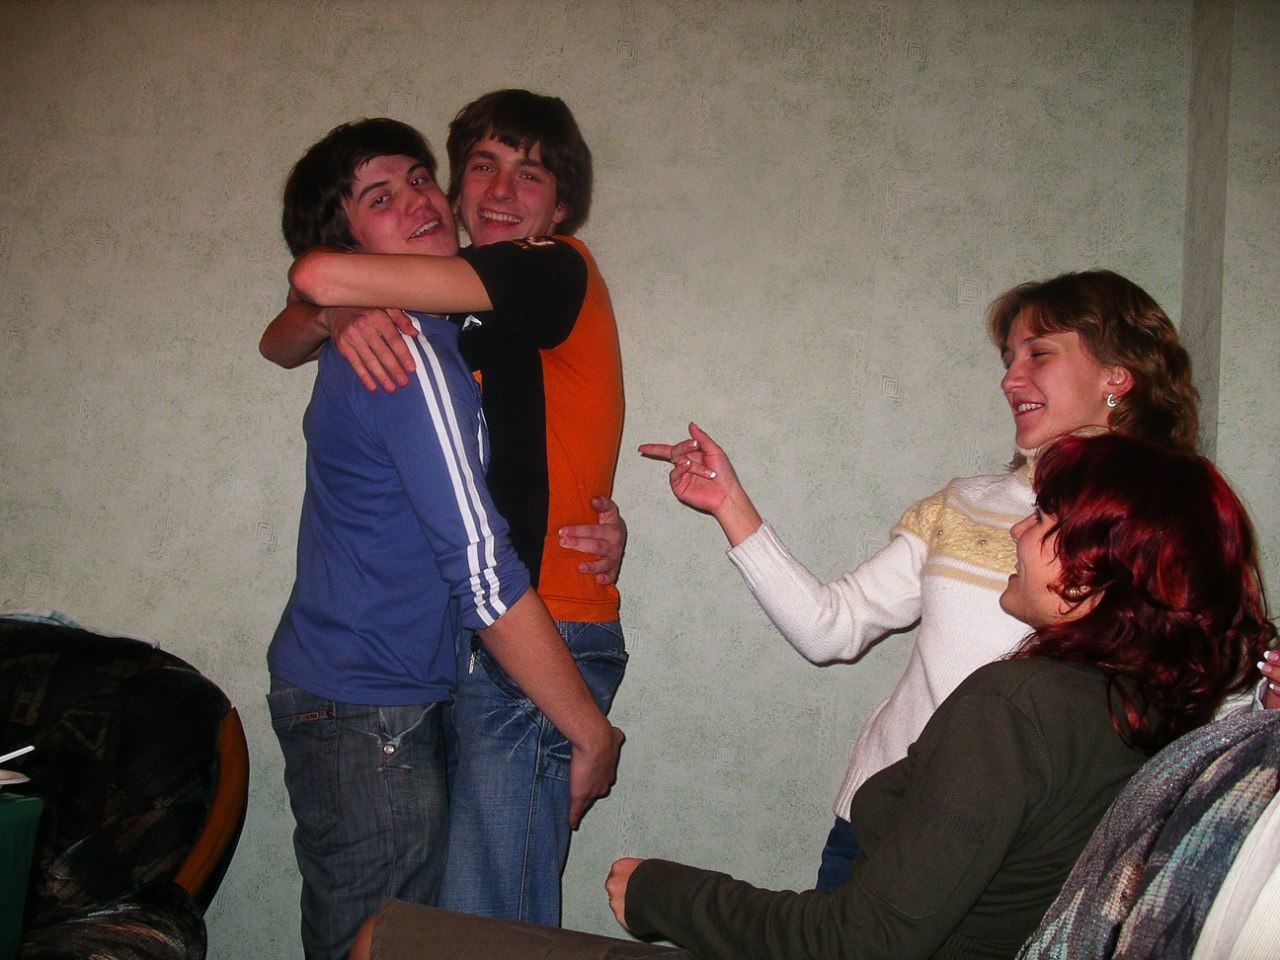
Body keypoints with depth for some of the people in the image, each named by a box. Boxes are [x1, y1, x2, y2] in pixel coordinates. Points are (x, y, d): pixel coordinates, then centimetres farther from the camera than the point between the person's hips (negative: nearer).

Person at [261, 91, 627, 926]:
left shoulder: (557, 269, -9)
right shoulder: (458, 309, 14)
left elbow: (320, 276, -18)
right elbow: (282, 344, 10)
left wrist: (335, 288, 6)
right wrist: (341, 318, -12)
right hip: (475, 637, 8)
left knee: (486, 925, -4)